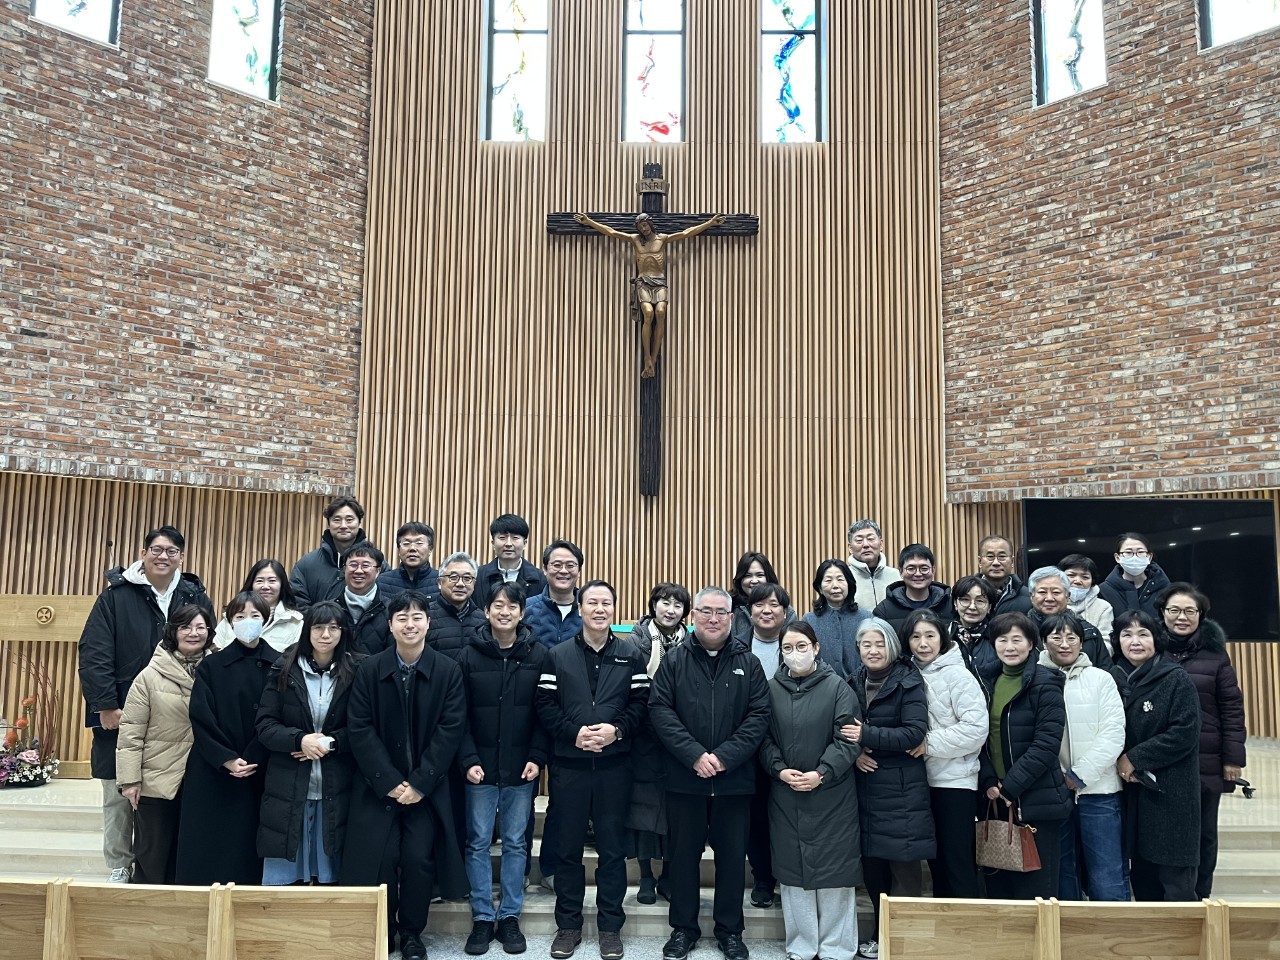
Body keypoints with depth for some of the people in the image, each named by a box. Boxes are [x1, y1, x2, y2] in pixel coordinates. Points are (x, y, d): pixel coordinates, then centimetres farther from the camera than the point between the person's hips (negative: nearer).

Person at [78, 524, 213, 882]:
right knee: (119, 795, 7)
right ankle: (119, 869, 21)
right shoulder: (116, 596, -1)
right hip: (121, 715, -1)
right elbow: (94, 654, -6)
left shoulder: (196, 598, 5)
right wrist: (106, 705, -13)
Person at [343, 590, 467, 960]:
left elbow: (450, 730, -7)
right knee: (380, 860, -4)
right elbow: (359, 729, -5)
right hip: (379, 786, 1)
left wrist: (420, 782, -12)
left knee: (418, 859, -7)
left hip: (427, 786, 0)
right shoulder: (369, 669, -2)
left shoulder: (448, 670, -4)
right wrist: (390, 782, -12)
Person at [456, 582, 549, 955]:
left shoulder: (538, 655, 0)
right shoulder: (469, 655, -1)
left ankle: (509, 917, 19)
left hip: (521, 769, 0)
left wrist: (537, 757, -9)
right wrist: (468, 760, -11)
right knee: (478, 842, 5)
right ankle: (482, 918, 17)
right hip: (480, 767, 0)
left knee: (515, 843, 8)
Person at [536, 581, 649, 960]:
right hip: (568, 765, 0)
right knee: (568, 846, 8)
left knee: (612, 846, 7)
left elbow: (641, 704, -1)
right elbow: (545, 706, -2)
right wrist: (574, 733, -15)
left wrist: (617, 730, -17)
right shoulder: (558, 656, 4)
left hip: (614, 765, 0)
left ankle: (610, 925, 21)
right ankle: (568, 924, 22)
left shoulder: (631, 656, 4)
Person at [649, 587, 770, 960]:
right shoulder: (674, 661, 1)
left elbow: (759, 716, -3)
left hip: (734, 779, 1)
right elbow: (660, 710, -7)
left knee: (732, 855, 9)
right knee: (683, 854, 9)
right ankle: (683, 928, 25)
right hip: (684, 778, 0)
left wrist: (724, 756, -15)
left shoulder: (748, 663, 3)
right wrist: (694, 755, -17)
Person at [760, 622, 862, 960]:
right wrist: (779, 770, -10)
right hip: (784, 794, 3)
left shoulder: (837, 686, -3)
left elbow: (847, 739, -7)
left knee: (834, 868, 1)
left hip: (831, 792, -2)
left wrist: (821, 774, -16)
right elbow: (764, 737, 6)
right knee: (792, 868, 7)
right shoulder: (773, 689, 4)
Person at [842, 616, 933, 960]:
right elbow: (845, 730, 13)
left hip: (901, 790, -5)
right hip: (865, 786, 5)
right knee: (871, 863, 10)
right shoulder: (853, 685, 11)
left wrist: (866, 735, -21)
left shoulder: (909, 684, -6)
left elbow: (915, 732, -17)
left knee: (903, 866, -1)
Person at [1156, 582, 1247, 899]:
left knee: (1203, 833, 10)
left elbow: (1232, 708, 2)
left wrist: (1233, 757, -2)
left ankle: (1200, 896, 24)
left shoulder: (1215, 654, 2)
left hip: (1205, 763, 0)